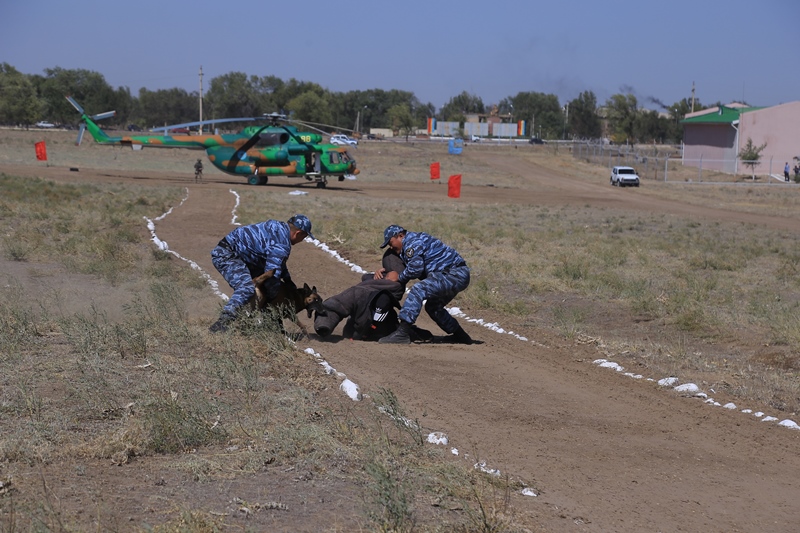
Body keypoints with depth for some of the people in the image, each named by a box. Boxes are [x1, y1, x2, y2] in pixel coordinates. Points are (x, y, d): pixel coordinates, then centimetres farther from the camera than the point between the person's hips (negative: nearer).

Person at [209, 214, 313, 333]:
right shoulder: (282, 245, -18)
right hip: (226, 255, -11)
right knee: (246, 289, -29)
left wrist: (288, 280, 30)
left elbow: (277, 260, 29)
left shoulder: (278, 226, 13)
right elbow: (272, 276, -22)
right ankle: (222, 322, -39)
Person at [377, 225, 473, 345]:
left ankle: (402, 333, -35)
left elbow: (415, 268, -21)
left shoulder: (412, 241, -10)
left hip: (454, 274, -12)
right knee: (432, 307, 27)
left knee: (418, 290, -27)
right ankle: (460, 335, 37)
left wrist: (399, 277, -7)